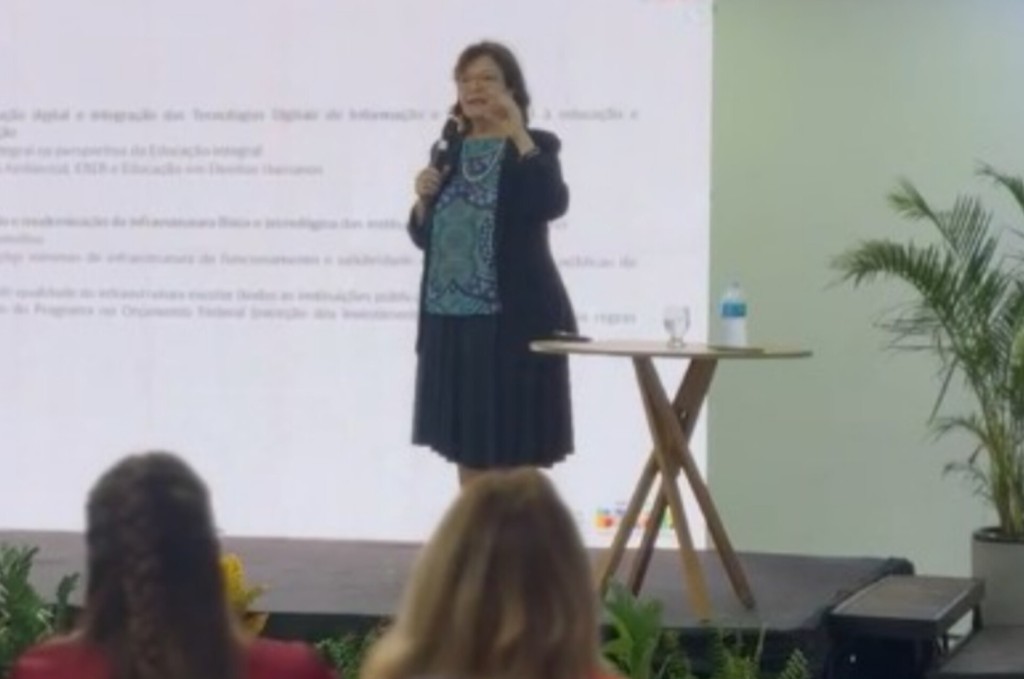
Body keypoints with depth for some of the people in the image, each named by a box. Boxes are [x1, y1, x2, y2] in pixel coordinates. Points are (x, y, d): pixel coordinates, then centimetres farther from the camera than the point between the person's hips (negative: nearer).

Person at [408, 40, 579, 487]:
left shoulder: (537, 147, -2)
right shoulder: (449, 151, 12)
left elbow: (551, 205, -22)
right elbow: (423, 236, 16)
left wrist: (518, 134, -18)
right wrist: (423, 198, -4)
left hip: (513, 318, -6)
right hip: (453, 320, 6)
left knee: (514, 450, -3)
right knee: (466, 446, 11)